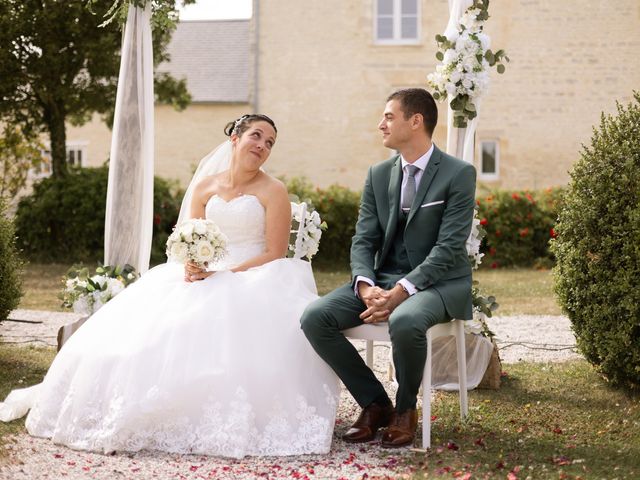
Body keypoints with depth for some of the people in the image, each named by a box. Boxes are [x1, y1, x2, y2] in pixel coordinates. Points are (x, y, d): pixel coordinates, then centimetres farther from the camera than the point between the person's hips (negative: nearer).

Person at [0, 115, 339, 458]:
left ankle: (232, 425, -21)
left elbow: (275, 254, -5)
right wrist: (191, 266, -15)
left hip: (254, 282, -4)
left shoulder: (273, 191, 1)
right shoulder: (204, 187, 12)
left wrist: (225, 274, -17)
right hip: (203, 279, 4)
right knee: (141, 327, -17)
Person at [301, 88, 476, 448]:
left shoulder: (459, 174, -7)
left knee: (405, 321, -39)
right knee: (315, 318, -18)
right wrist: (366, 286, -16)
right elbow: (364, 240, 6)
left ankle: (406, 409, -9)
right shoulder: (379, 175, 10)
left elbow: (448, 247, -15)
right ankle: (375, 403, -1)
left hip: (439, 282, -5)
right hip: (384, 279, 6)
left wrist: (401, 292, -25)